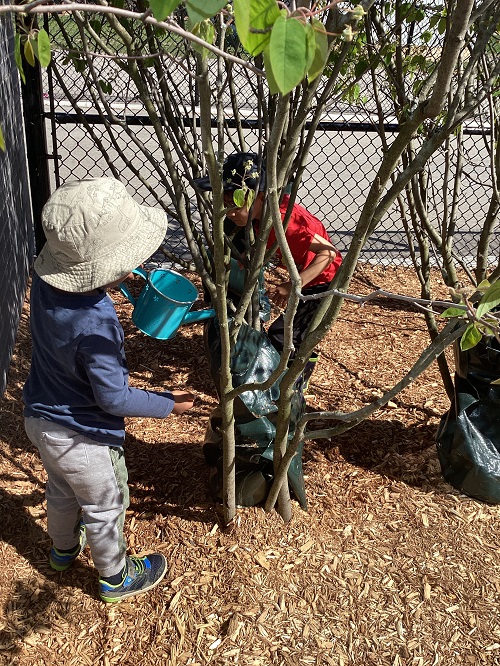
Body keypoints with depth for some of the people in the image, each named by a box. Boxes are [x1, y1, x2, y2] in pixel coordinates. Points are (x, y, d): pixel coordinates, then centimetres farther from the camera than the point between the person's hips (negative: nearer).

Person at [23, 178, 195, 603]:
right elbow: (115, 398, -27)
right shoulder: (96, 326, -39)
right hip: (81, 437, -7)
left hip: (40, 419, 8)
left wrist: (114, 281, -1)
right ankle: (116, 578, 45)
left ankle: (63, 550, 60)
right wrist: (170, 405, -15)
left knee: (62, 490, 33)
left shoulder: (46, 281, -16)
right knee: (106, 507, 19)